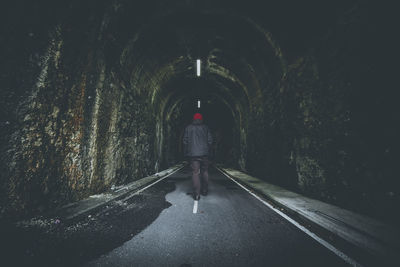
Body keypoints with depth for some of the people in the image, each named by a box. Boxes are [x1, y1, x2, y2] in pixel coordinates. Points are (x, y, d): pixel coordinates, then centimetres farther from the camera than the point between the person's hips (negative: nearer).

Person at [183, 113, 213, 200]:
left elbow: (185, 141, 4)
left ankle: (196, 194, -3)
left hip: (193, 153, -1)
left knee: (195, 172, 0)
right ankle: (204, 190, 24)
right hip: (204, 153, 1)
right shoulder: (205, 127, 6)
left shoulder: (188, 127, 5)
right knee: (205, 171, 15)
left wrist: (186, 152, 13)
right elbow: (210, 140, 3)